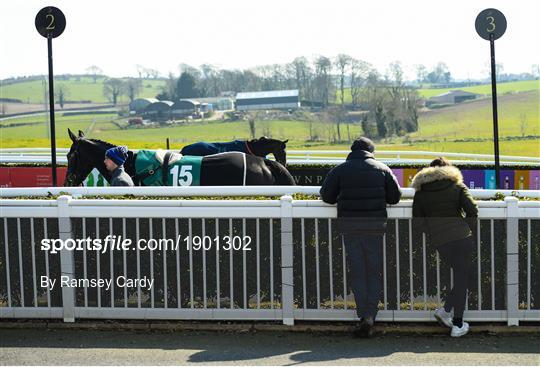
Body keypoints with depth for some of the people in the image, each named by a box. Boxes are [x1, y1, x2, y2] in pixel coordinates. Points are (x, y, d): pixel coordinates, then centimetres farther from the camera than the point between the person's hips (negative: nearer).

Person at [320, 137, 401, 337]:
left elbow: (326, 196, -1)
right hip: (375, 225, 1)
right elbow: (395, 196, 4)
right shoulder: (382, 169, 5)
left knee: (357, 272, 5)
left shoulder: (339, 170, 1)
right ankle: (370, 315, -2)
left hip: (349, 225, -1)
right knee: (374, 272, 8)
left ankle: (363, 315, -1)